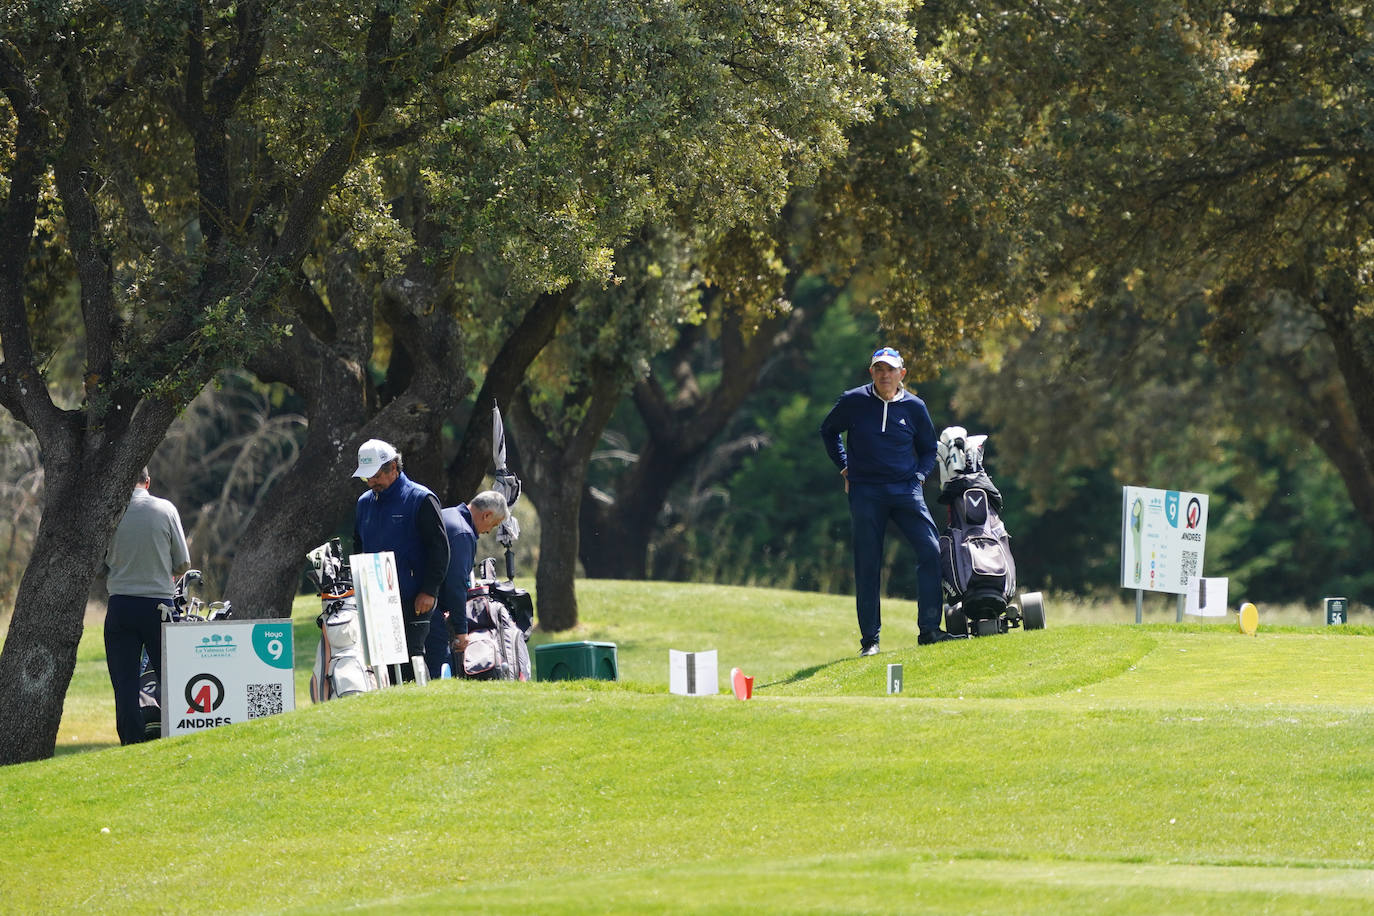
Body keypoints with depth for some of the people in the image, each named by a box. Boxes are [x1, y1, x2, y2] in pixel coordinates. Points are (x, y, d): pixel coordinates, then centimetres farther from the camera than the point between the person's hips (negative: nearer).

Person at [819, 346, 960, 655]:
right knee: (867, 566, 0)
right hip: (865, 491, -1)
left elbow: (928, 449, 19)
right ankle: (869, 639, 7)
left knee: (931, 551, -13)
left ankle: (928, 628, -9)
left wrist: (919, 476, 3)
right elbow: (828, 431, 19)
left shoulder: (914, 407, 5)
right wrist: (844, 467, 12)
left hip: (906, 490, 1)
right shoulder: (853, 402, 1)